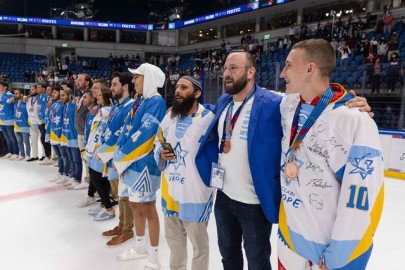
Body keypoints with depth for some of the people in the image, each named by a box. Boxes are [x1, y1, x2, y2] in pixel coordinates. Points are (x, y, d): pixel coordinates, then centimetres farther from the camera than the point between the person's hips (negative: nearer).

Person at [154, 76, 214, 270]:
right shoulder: (169, 116, 9)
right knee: (173, 237, 26)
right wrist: (161, 153, -1)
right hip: (170, 189, 7)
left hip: (195, 191, -7)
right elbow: (158, 141, 19)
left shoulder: (208, 118, -14)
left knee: (198, 242, 13)